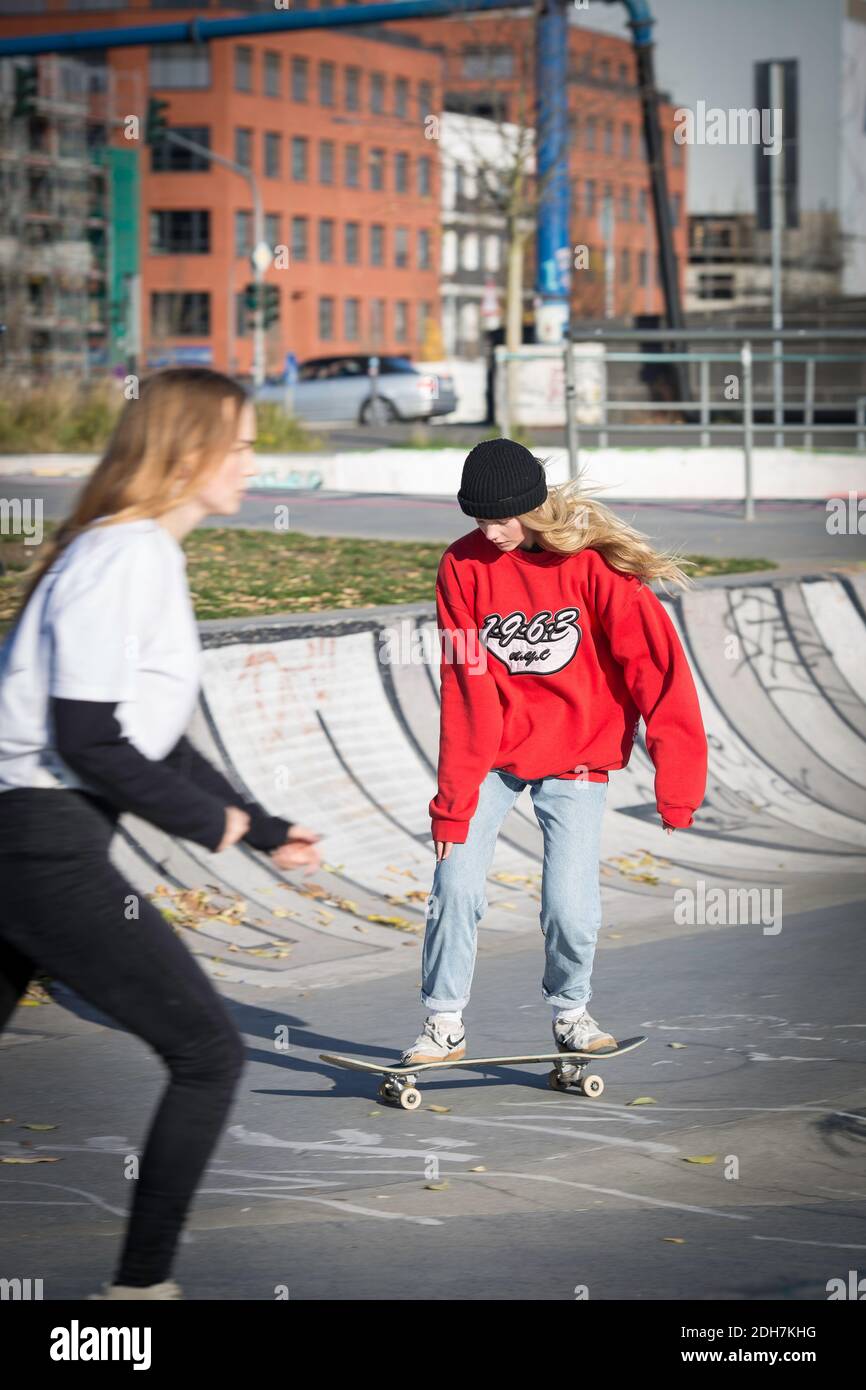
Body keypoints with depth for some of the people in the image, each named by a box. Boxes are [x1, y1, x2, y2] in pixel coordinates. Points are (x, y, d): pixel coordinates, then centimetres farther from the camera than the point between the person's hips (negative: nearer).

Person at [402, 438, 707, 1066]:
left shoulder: (592, 561, -15)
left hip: (576, 752, -1)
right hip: (490, 753, 2)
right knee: (457, 885, -9)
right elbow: (465, 688, -8)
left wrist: (678, 777, -19)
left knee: (570, 904, -8)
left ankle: (571, 1012, 19)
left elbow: (655, 661, -14)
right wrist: (454, 799, -11)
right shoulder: (464, 565, -8)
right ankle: (445, 1023, 7)